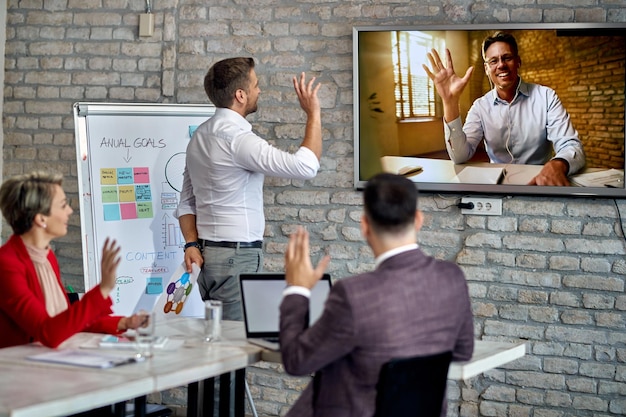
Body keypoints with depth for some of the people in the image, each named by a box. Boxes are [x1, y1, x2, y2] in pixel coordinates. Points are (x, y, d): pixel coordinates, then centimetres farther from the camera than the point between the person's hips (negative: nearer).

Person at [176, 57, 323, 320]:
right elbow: (305, 166, -23)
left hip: (207, 253, 10)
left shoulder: (200, 136, 14)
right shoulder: (237, 138, -16)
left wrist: (192, 244, 6)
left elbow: (186, 201, 16)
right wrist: (314, 114, -11)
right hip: (238, 258, -10)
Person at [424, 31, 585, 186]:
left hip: (540, 181, 0)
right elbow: (460, 157, -8)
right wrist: (450, 102, -18)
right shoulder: (480, 106, 6)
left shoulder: (546, 96, 0)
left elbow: (571, 147, -10)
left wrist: (557, 165, -35)